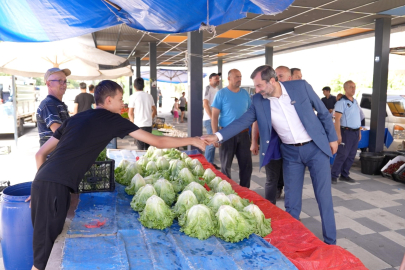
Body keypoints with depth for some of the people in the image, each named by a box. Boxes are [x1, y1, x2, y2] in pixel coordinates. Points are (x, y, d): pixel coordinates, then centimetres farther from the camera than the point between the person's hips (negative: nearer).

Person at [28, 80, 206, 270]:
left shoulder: (76, 118, 20)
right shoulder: (112, 119, 1)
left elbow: (41, 153, 20)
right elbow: (157, 142, 3)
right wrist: (192, 140, 13)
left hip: (41, 182, 8)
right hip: (56, 187, -8)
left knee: (44, 241, 19)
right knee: (44, 250, -1)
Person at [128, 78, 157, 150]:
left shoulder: (133, 97, -6)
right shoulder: (149, 96, 8)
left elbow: (130, 113, -7)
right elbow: (154, 111, 13)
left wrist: (133, 122, 9)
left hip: (139, 125, -4)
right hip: (149, 125, 4)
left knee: (140, 148, 1)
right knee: (147, 147, 12)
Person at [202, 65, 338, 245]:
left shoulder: (301, 86, -10)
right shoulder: (259, 101, -5)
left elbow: (323, 112, -1)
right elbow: (243, 121, -7)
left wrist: (332, 137, 1)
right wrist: (218, 136, -18)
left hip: (315, 147, -2)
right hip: (290, 153, 2)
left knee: (323, 197, 4)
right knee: (291, 201, 7)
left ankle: (330, 242, 19)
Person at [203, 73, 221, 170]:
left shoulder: (217, 89, 16)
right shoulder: (208, 88, -9)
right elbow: (205, 104, -16)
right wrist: (212, 117, -19)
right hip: (209, 119, -8)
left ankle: (211, 162, 22)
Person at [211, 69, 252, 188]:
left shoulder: (245, 93, 7)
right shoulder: (221, 93, -5)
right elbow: (214, 115, -8)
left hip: (243, 134, 4)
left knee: (246, 164, 7)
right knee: (226, 165, 7)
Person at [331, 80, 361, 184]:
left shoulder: (355, 102, 15)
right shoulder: (341, 102, -10)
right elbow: (337, 119, -17)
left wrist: (359, 131, 17)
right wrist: (338, 135, -22)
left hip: (355, 132, 8)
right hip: (346, 132, -8)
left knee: (351, 155, 9)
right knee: (342, 155, -9)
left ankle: (344, 175, 18)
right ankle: (334, 176, -2)